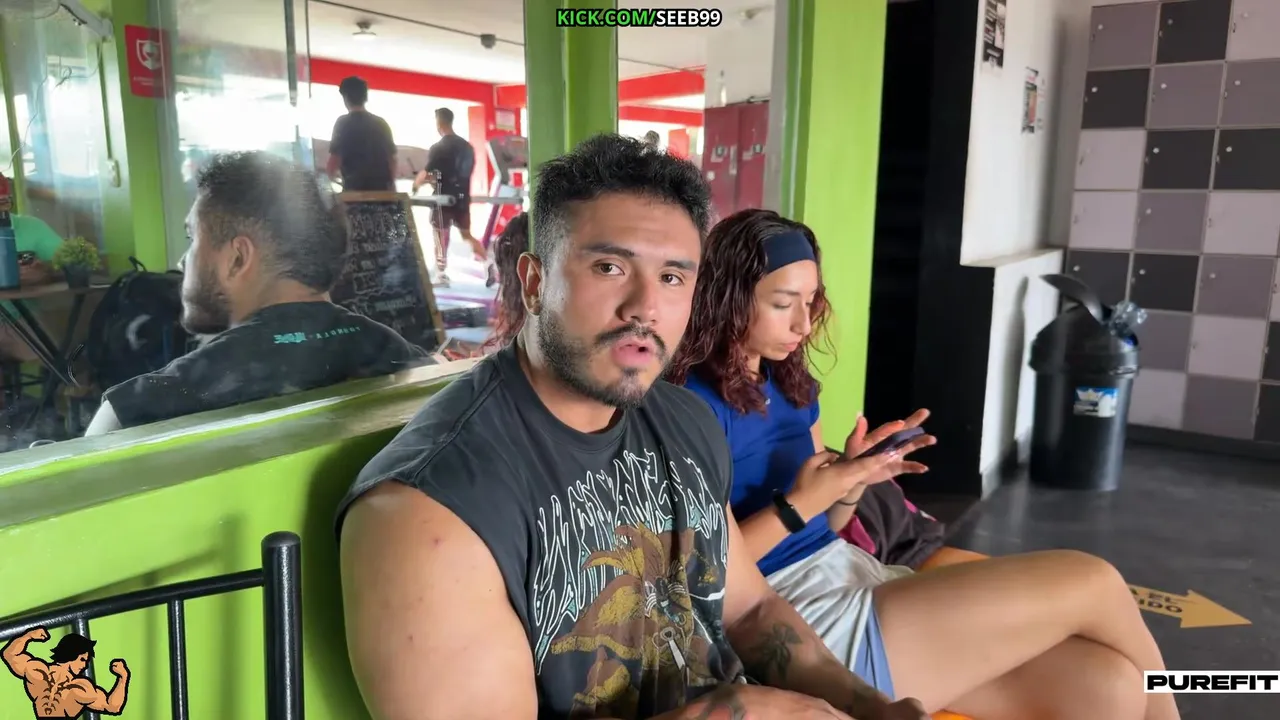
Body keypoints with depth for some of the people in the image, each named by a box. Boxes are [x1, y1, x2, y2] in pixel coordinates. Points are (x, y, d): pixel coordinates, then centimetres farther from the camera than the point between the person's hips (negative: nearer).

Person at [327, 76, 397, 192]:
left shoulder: (343, 123, -3)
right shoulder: (381, 123, 11)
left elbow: (334, 160, -7)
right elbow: (392, 159, 12)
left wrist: (331, 172, 15)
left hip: (355, 189, -4)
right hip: (382, 188, 4)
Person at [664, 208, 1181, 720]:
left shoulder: (789, 382, 13)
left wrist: (853, 477, -3)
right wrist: (796, 505, -20)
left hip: (852, 573, 8)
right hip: (797, 620, -8)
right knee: (1090, 582, -8)